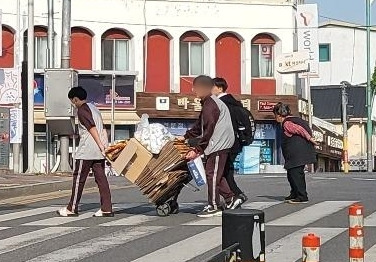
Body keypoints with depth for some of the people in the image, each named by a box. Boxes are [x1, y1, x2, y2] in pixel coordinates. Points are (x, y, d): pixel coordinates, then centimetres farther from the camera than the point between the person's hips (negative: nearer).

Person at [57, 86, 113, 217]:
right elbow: (103, 129, 17)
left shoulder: (82, 110, -7)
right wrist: (105, 146, 13)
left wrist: (100, 146, -21)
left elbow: (92, 128, -17)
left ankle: (72, 208, 7)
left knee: (79, 178, 1)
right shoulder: (94, 108, 21)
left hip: (87, 151, -8)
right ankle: (106, 209, 0)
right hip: (99, 152, 8)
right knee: (101, 178, 4)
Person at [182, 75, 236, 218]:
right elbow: (200, 126, 24)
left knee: (212, 174, -4)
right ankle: (230, 198, 20)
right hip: (219, 144, 10)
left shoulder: (210, 106, -18)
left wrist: (197, 150, -18)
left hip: (219, 144, -10)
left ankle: (214, 207, 1)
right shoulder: (209, 103, 16)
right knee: (216, 174, 15)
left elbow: (208, 132, -20)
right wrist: (186, 136, 25)